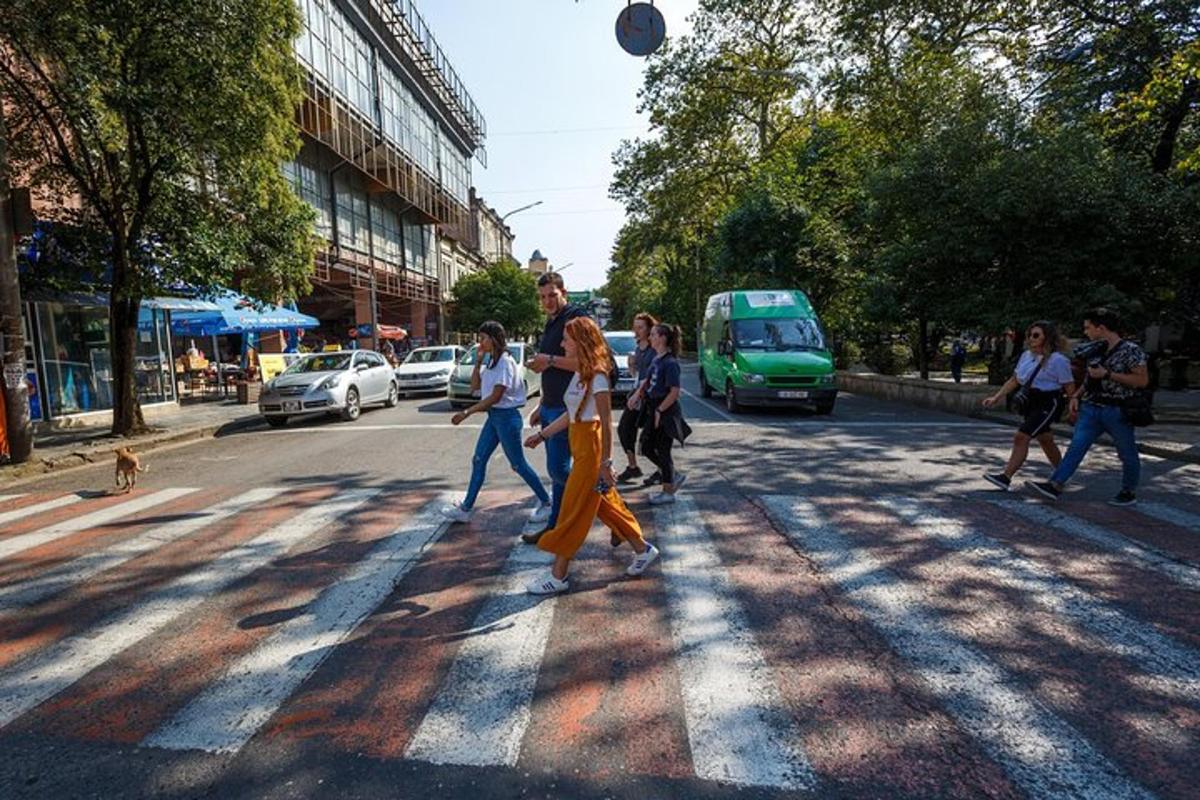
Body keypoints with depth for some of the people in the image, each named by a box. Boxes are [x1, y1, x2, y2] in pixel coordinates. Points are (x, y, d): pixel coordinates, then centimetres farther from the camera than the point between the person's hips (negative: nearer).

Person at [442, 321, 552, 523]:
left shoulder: (505, 362, -16)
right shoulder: (491, 362, 12)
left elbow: (495, 396, -21)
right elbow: (475, 387, 14)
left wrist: (467, 412, -20)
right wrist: (478, 361, 4)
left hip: (506, 416, -9)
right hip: (493, 416, 9)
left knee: (518, 464, 1)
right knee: (478, 461, 9)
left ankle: (545, 501, 16)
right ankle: (465, 508, 16)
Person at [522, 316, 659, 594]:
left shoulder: (596, 377, -17)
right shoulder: (579, 374, 10)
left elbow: (606, 423, -17)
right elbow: (570, 414, 16)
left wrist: (605, 462, -17)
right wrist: (543, 435, 18)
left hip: (591, 449, -9)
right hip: (580, 446, 9)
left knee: (573, 512, -2)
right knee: (605, 504, 17)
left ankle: (558, 576, 9)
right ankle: (643, 549, 32)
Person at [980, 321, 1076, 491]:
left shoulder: (1057, 360, -13)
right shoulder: (1026, 355, 8)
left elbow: (1069, 387, -9)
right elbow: (1014, 380, 12)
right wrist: (996, 398, 5)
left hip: (1048, 403, -8)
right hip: (1031, 402, 8)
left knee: (1021, 437, -17)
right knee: (1044, 440, 20)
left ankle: (1006, 478, -17)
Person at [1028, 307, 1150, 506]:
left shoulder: (1131, 350, -9)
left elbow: (1143, 380, -15)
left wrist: (1107, 374, -19)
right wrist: (1076, 396, 8)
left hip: (1118, 412, -6)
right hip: (1091, 409, 6)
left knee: (1127, 454, 9)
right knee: (1076, 446, -5)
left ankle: (1129, 492, 25)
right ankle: (1055, 485, -12)